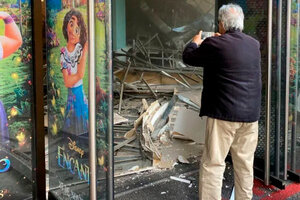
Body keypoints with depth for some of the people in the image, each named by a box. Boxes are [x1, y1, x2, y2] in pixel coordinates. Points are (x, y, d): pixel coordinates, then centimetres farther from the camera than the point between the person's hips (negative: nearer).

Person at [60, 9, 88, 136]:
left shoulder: (80, 48, -4)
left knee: (83, 126, 9)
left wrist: (85, 51, -17)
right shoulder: (63, 53, -6)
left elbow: (81, 74, -17)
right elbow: (67, 82, -13)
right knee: (71, 127, 8)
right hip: (70, 95, 0)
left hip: (81, 93, 0)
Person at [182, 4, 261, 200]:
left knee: (213, 164, -1)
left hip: (224, 113, -6)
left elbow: (188, 58, 4)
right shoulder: (254, 44, 8)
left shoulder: (215, 44, -11)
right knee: (245, 164, 14)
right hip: (251, 113, 6)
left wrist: (195, 42, 24)